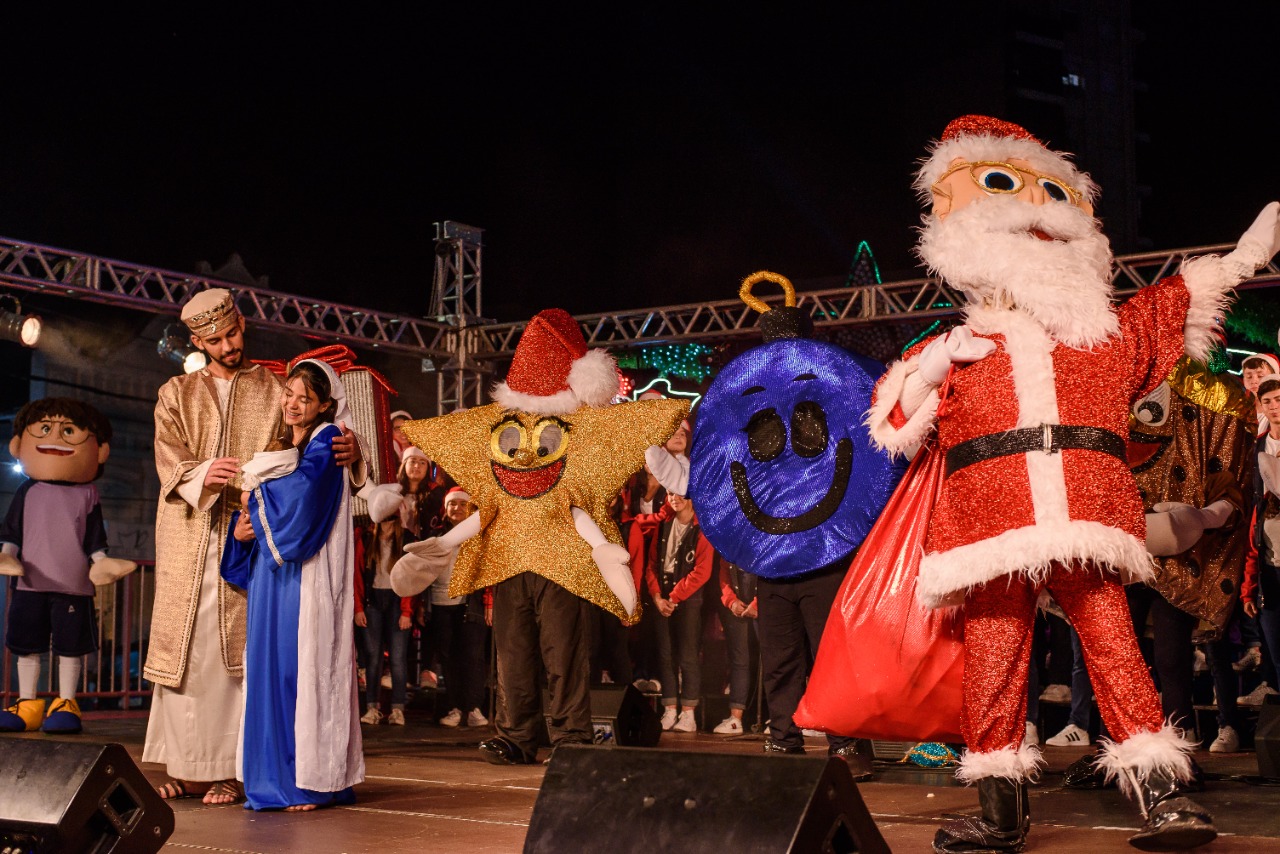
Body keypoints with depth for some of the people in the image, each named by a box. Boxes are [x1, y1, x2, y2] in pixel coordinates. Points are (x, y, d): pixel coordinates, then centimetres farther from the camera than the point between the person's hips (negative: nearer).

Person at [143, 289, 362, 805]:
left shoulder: (275, 393, 11)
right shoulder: (177, 395, 14)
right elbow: (168, 459, -1)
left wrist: (346, 451, -22)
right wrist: (202, 474, -23)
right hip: (187, 537, 2)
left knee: (236, 650, -6)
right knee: (184, 647, 2)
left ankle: (229, 770, -3)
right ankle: (186, 767, 9)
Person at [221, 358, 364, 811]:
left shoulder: (325, 441, -2)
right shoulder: (279, 446, 20)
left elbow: (302, 491, -18)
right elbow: (254, 505, 18)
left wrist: (256, 493, -1)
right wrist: (242, 526, -3)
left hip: (307, 575, -7)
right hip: (271, 573, 7)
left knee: (301, 666, -8)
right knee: (268, 667, 5)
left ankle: (310, 779, -4)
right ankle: (273, 775, 10)